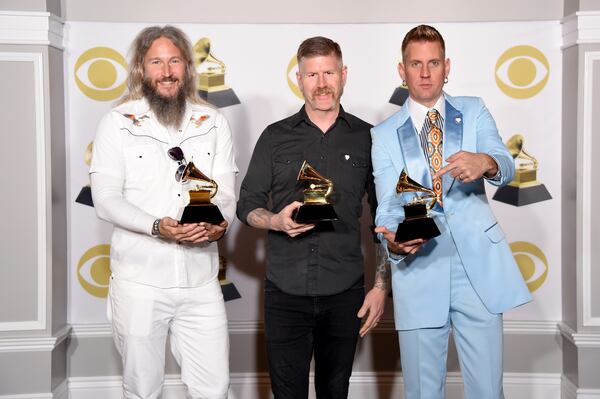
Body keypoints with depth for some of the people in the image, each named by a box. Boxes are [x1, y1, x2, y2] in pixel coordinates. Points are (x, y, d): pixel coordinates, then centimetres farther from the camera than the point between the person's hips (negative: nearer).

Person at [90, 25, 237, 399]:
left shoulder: (213, 122, 7)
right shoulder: (118, 123, -1)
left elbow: (226, 192, 5)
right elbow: (105, 198, -6)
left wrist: (220, 223, -19)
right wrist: (157, 226, -22)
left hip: (201, 280, 2)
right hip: (140, 280, -1)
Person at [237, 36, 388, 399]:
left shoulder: (365, 138, 5)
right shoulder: (276, 137, 6)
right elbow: (247, 205, 9)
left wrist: (381, 287, 3)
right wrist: (276, 220, -13)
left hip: (344, 294, 0)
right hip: (286, 292, 0)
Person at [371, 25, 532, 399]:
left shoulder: (474, 112, 9)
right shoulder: (384, 134, 7)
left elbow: (506, 166, -8)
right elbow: (388, 207, -2)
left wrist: (485, 162, -32)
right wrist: (393, 239, -24)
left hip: (477, 267, 0)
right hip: (418, 271, 0)